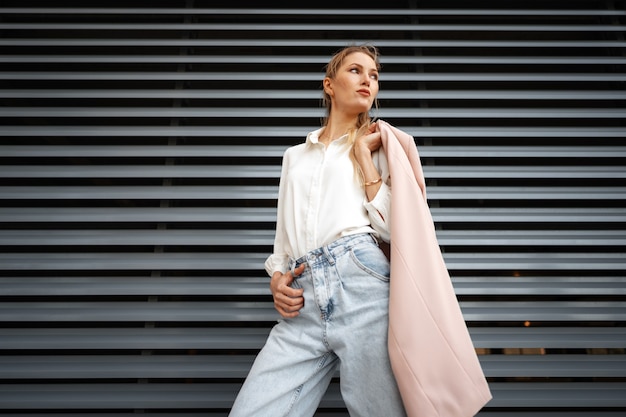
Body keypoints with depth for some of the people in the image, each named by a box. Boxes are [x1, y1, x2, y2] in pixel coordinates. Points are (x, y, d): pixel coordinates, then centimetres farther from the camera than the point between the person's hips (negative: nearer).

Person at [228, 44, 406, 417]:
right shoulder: (295, 155, 22)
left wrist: (363, 154, 2)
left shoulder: (378, 145, 14)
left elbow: (392, 229, 0)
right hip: (303, 302, 3)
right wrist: (277, 278, 4)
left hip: (361, 283, -2)